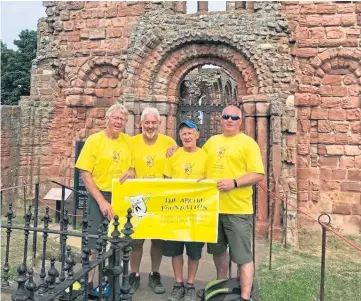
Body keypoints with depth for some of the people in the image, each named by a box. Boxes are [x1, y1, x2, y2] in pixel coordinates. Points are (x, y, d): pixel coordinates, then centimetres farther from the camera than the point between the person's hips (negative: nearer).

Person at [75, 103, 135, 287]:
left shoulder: (128, 141, 4)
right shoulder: (94, 140, -7)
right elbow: (85, 175, -10)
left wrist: (130, 172, -12)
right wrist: (101, 201, -16)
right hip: (100, 197, -4)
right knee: (94, 245, 2)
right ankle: (89, 283, 20)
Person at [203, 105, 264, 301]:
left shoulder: (248, 143, -5)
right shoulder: (212, 141, 13)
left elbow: (258, 175, -11)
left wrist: (234, 182, -22)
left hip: (237, 209, -6)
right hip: (212, 206, 6)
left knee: (243, 255, 1)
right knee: (218, 249, 20)